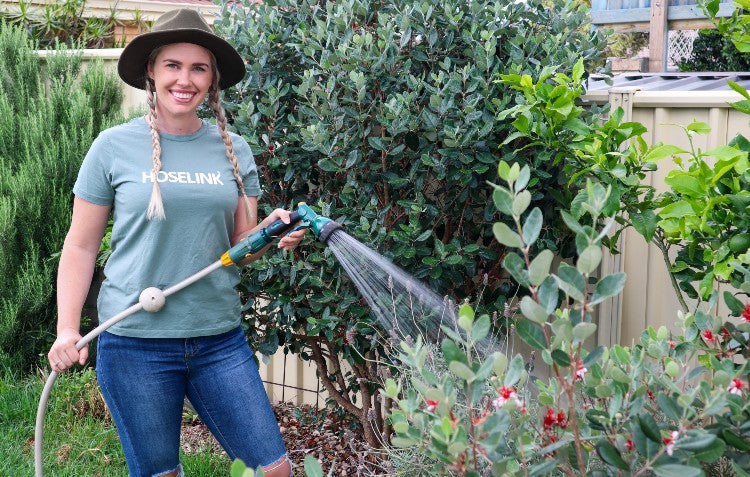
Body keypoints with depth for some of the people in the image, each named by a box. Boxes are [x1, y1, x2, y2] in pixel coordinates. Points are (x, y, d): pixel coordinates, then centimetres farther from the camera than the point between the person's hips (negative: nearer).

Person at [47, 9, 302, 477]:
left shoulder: (234, 149, 6)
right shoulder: (115, 147, -2)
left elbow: (241, 243, 9)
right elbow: (81, 246, 1)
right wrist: (67, 328, -8)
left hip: (220, 338, 3)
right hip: (136, 341, -2)